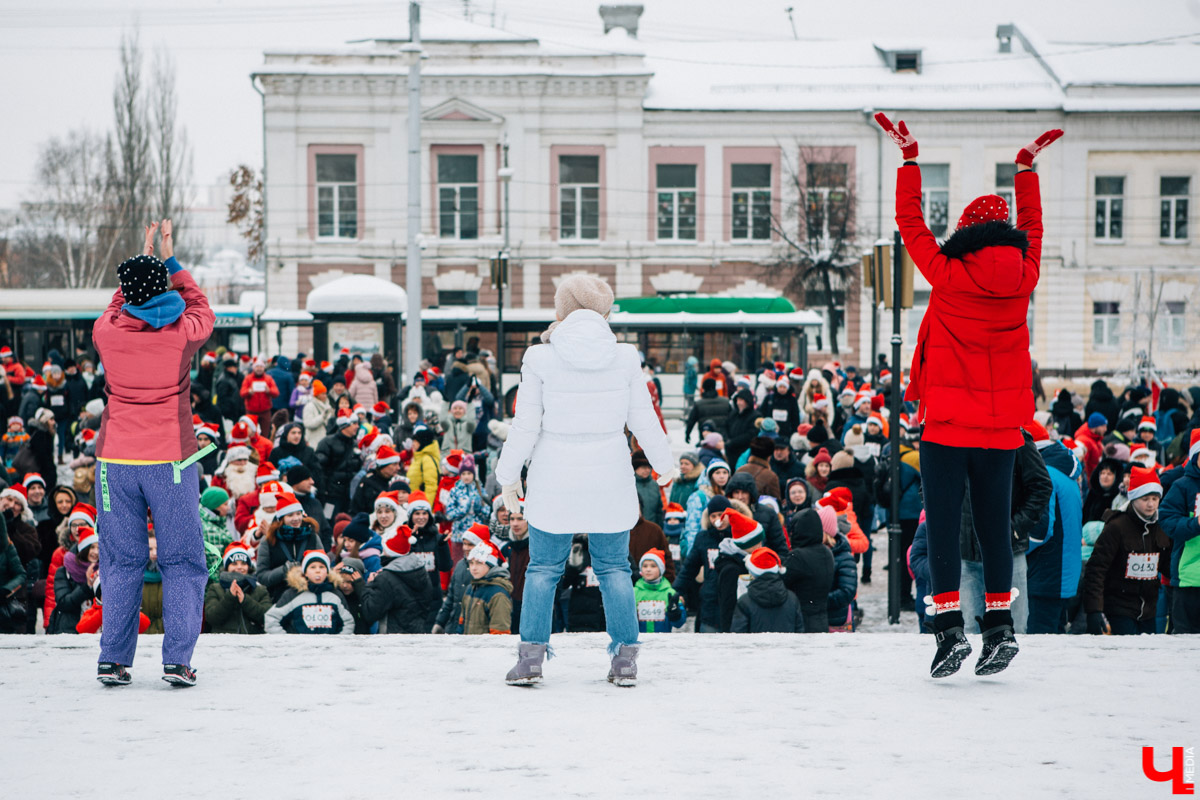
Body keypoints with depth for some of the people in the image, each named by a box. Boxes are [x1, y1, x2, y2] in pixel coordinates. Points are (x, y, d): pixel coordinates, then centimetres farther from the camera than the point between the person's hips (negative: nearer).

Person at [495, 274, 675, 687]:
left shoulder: (540, 359, -9)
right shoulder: (625, 358, -5)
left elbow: (525, 426, -6)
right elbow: (644, 421, 2)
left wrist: (508, 475, 6)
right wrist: (664, 464, 17)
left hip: (555, 480, -1)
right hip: (610, 481, 1)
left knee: (543, 568, 10)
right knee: (614, 567, 11)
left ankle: (531, 655, 3)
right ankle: (625, 659, 8)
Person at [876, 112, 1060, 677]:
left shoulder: (948, 275, -10)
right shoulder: (1023, 277, -1)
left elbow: (910, 223, 3)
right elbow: (1032, 226, 19)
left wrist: (909, 157, 12)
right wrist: (1027, 168, 32)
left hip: (947, 426, -3)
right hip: (1002, 427, 4)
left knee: (943, 528, -2)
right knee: (994, 526, 10)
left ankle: (949, 629, -10)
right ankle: (999, 628, 8)